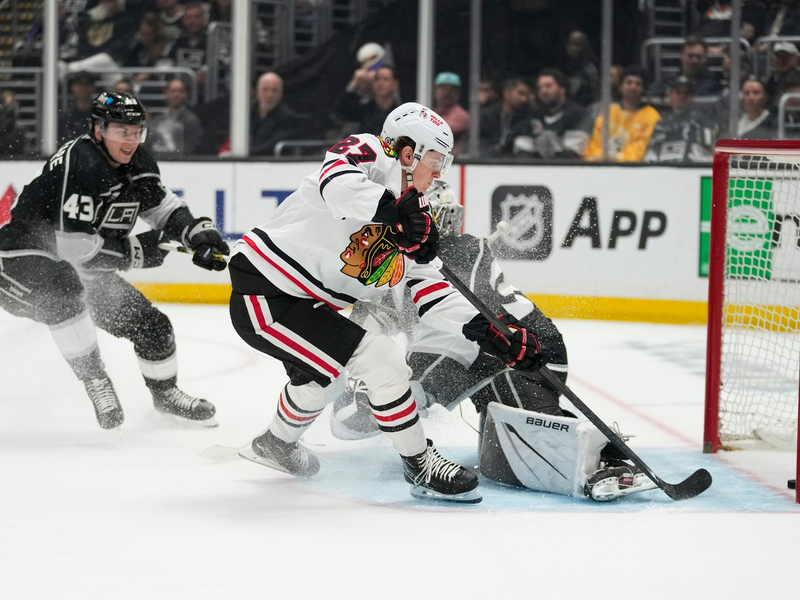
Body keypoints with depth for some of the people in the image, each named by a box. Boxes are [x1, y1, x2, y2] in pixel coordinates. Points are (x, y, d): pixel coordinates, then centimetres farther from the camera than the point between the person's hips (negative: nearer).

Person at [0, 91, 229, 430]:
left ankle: (165, 392, 32)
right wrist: (136, 251, -24)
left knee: (150, 324, 7)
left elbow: (162, 206, 14)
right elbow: (73, 245, -32)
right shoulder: (78, 164, -29)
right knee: (63, 292, -41)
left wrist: (198, 232, -6)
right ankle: (94, 380, -28)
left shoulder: (137, 163, -1)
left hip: (84, 269, 9)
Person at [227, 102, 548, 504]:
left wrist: (492, 334, -1)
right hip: (264, 296, -10)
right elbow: (338, 184, -37)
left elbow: (430, 292, 9)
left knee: (319, 372, 35)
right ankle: (421, 467, -2)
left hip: (303, 304, 10)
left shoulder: (414, 217, 12)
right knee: (382, 363, -14)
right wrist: (398, 211, -43)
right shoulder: (367, 154, -13)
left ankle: (277, 443, 59)